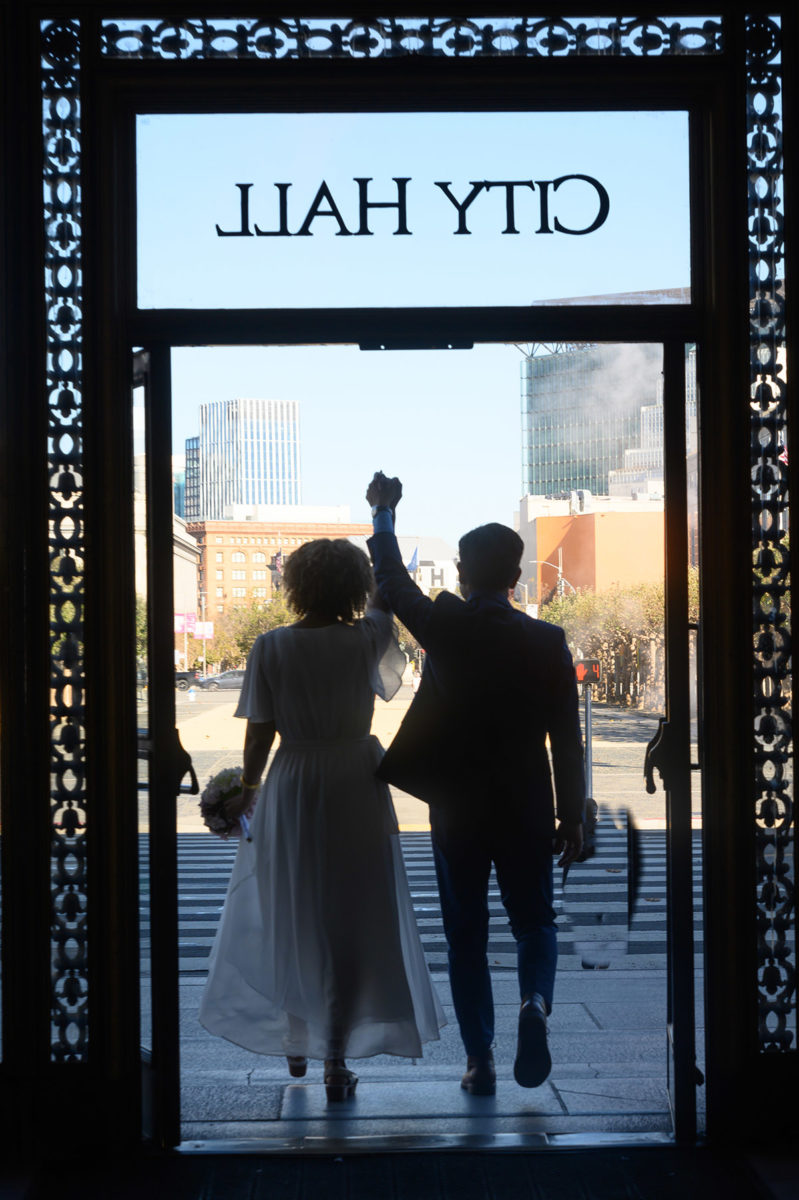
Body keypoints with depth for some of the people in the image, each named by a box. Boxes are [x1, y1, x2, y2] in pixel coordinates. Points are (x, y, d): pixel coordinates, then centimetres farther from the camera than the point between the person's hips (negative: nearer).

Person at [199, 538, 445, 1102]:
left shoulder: (272, 646, -9)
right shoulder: (367, 638, -7)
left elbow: (260, 732, -5)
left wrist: (248, 789, 11)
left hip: (292, 789, 1)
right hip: (357, 786, -1)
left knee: (290, 919, 17)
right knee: (353, 921, 6)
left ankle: (296, 1040, 32)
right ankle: (336, 1060, 5)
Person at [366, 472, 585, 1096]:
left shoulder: (443, 627, -9)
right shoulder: (548, 641, -6)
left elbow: (394, 582, 9)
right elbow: (567, 739, -4)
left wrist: (384, 513, 22)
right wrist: (572, 816, 4)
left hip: (455, 810, 0)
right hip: (526, 811, 0)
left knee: (466, 935, 11)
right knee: (535, 922, 18)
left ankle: (480, 1059, 12)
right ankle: (535, 1002, -10)